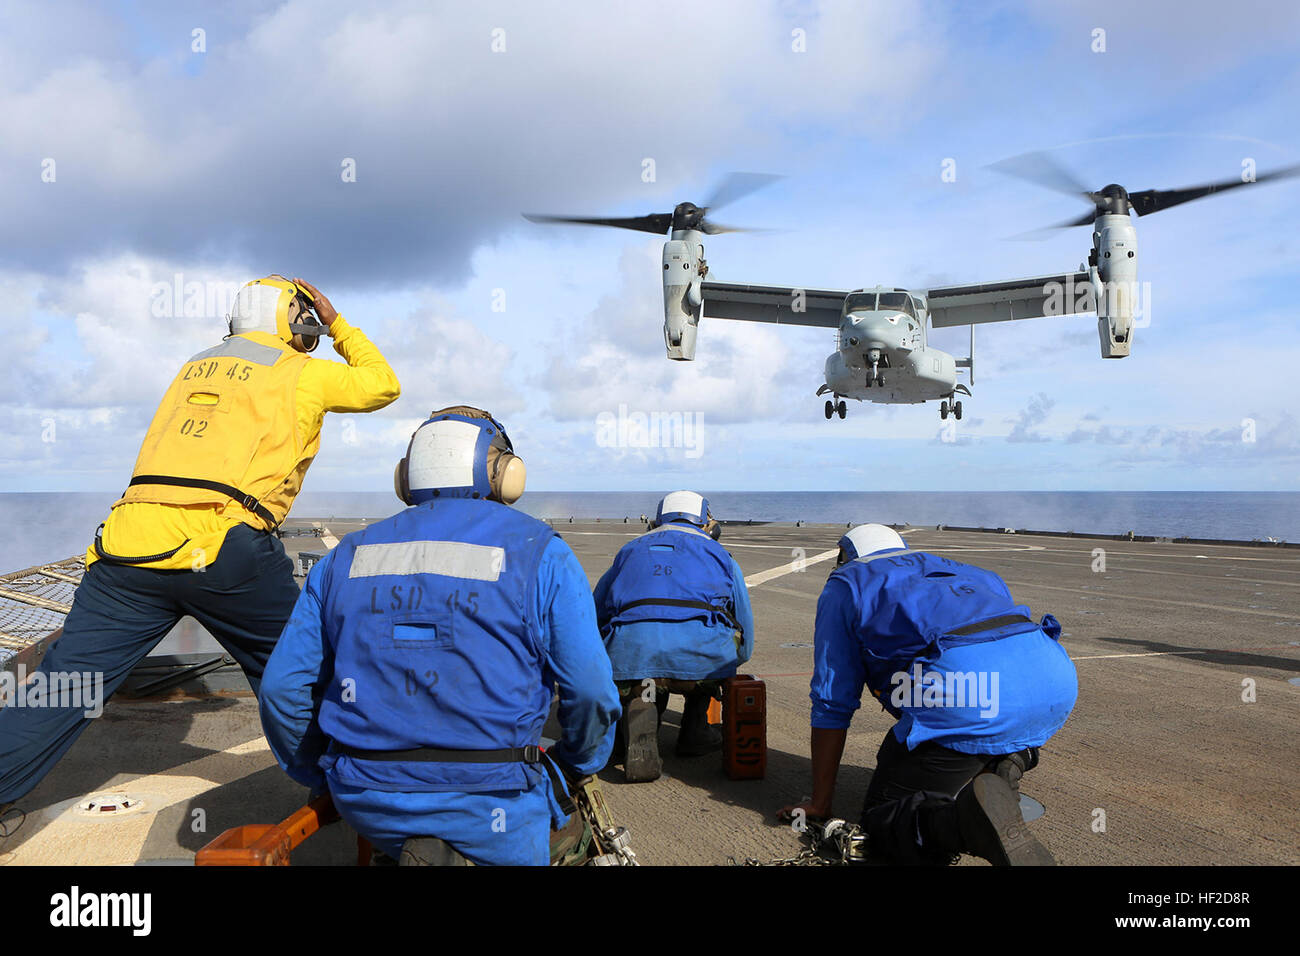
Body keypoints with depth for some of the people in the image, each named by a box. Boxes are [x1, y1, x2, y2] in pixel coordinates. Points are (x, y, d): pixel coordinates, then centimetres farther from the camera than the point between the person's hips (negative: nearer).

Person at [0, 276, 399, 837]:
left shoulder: (196, 366, 23)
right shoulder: (302, 374, 8)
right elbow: (382, 385, 23)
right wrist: (336, 323, 30)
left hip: (130, 540, 5)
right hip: (223, 550, -4)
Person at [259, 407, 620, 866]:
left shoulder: (346, 558, 8)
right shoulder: (539, 553, -3)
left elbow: (282, 688, 7)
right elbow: (590, 689, -7)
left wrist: (320, 781, 22)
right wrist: (578, 767, 12)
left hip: (368, 806, 5)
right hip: (488, 808, -4)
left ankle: (402, 853, 1)